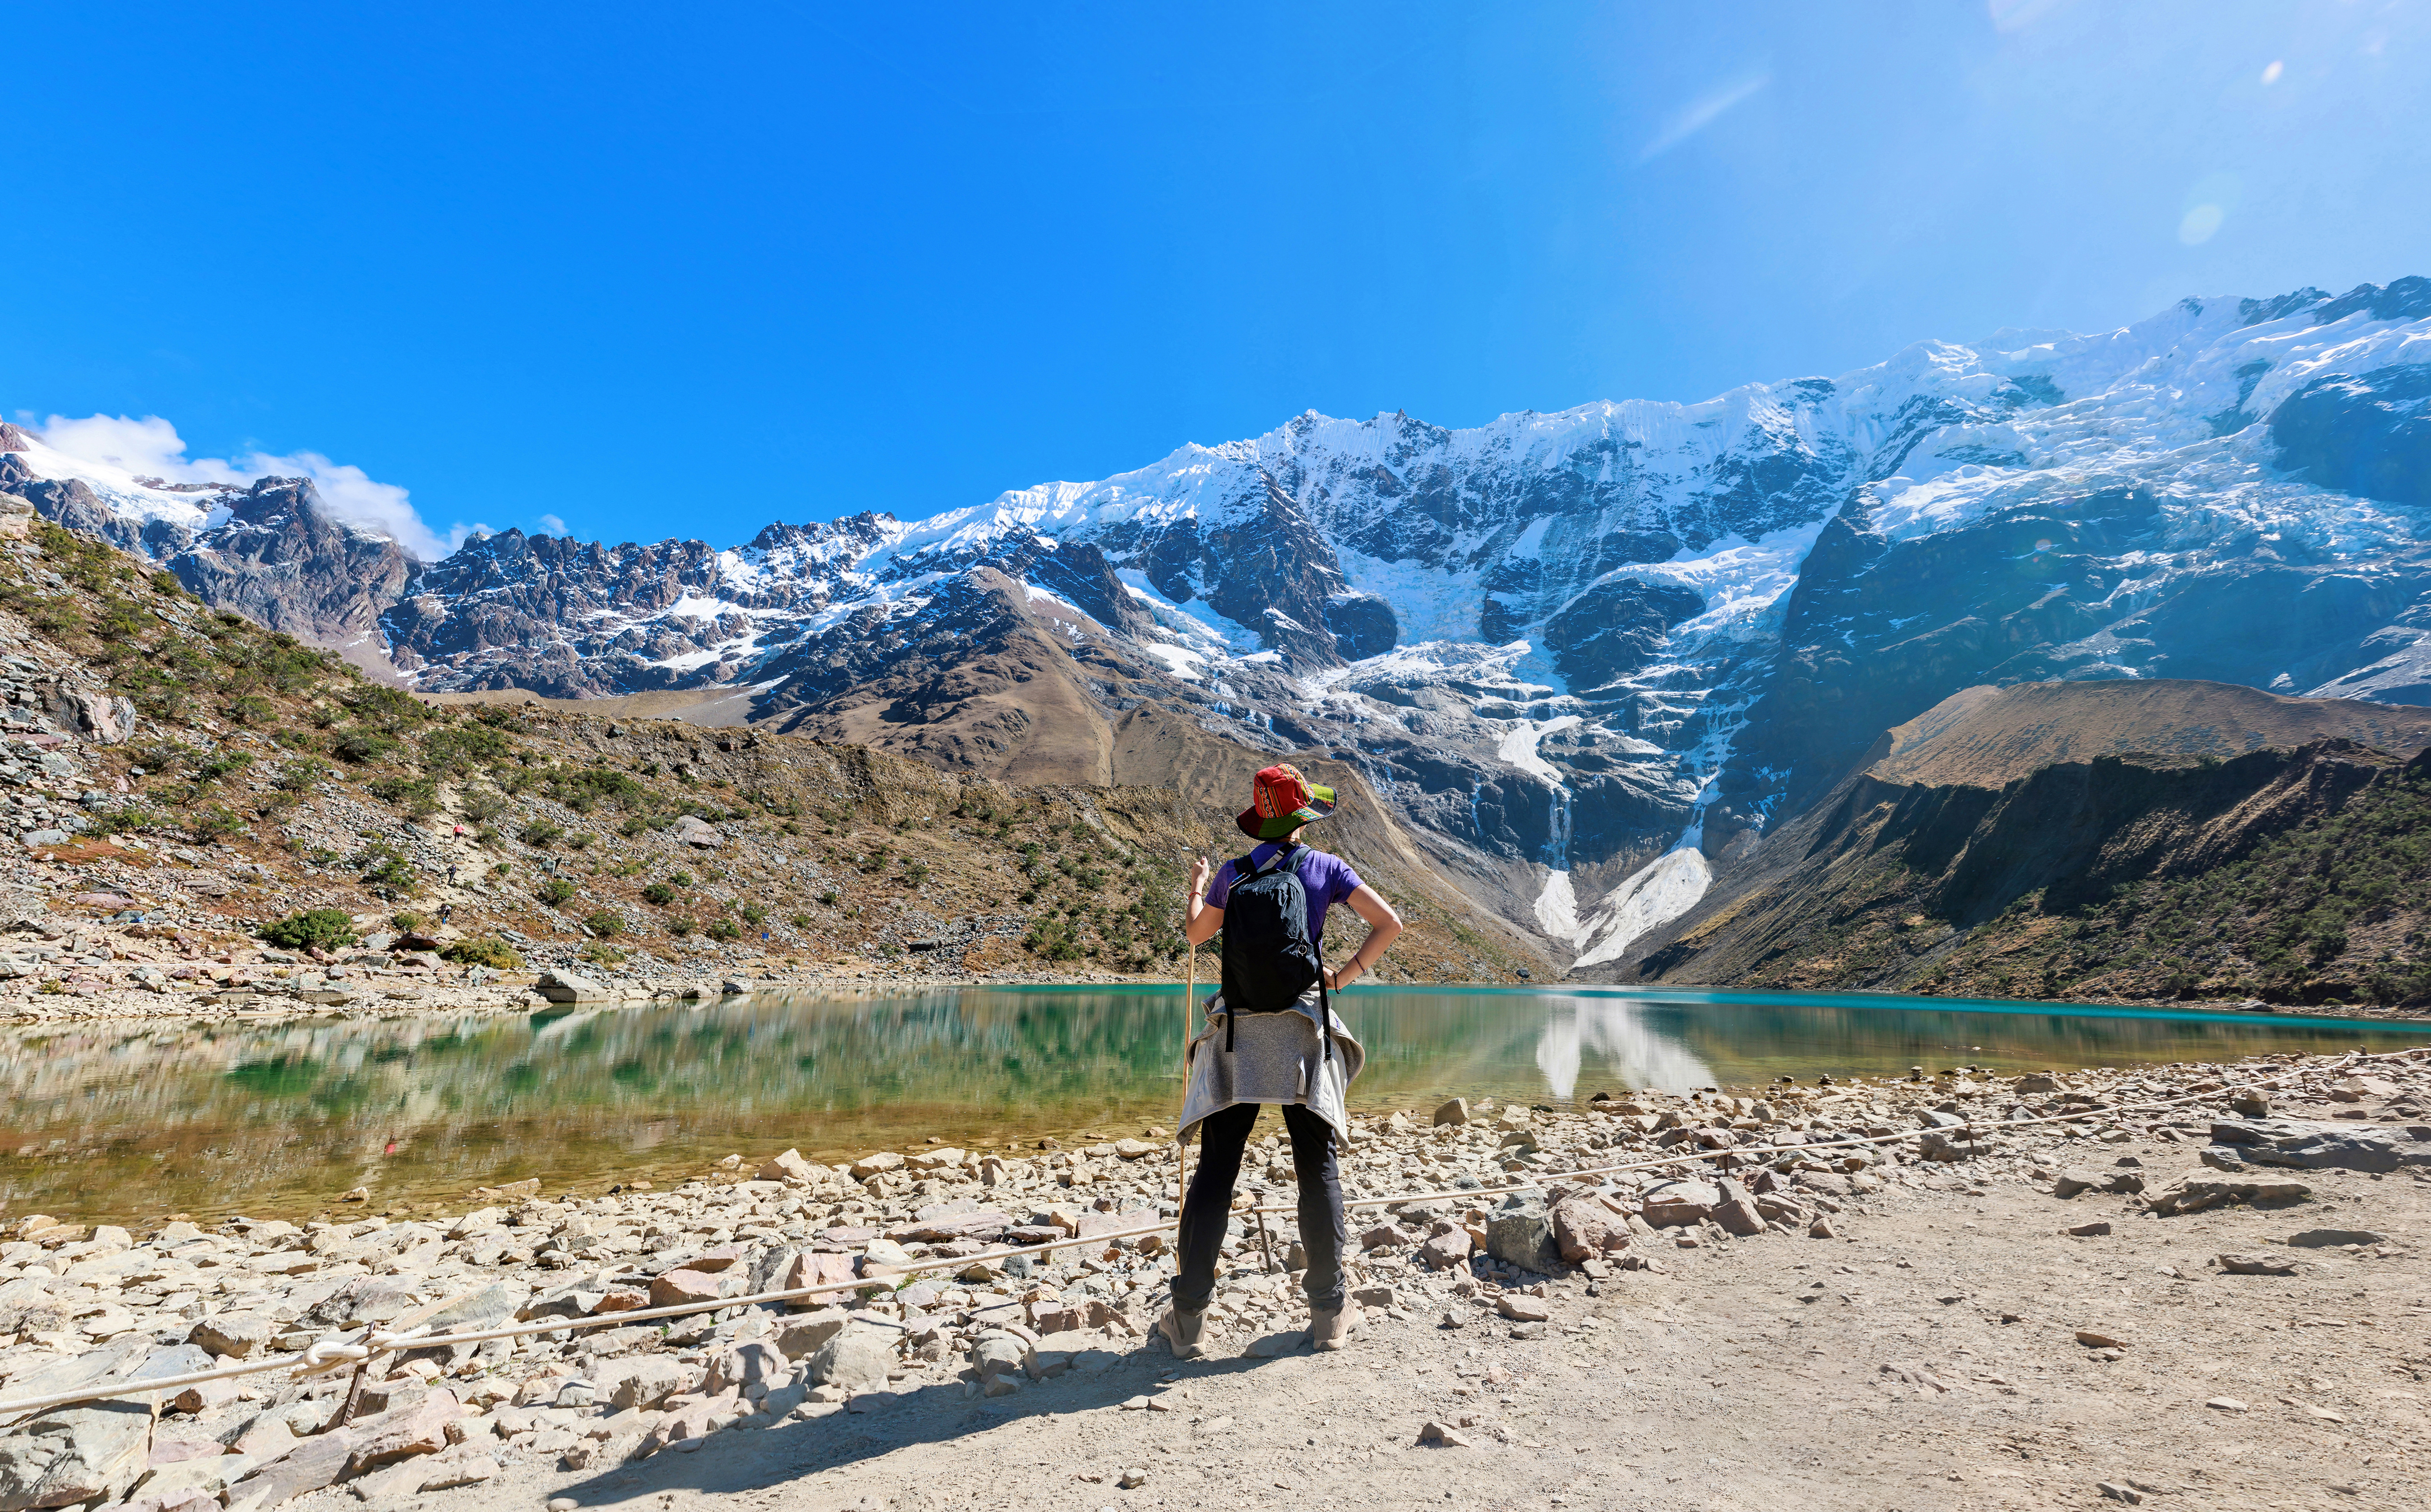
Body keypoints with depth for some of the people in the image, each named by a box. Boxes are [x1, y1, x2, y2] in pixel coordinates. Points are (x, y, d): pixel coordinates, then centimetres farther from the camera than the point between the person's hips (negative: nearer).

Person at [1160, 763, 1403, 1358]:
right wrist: (1347, 974, 4)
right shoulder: (1326, 868, 3)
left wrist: (1198, 887, 34)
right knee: (1319, 1168, 9)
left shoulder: (1233, 874, 6)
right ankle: (1330, 1313, 17)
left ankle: (1189, 1320, 8)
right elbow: (1389, 923, -3)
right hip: (1303, 1031, -1)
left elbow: (1196, 934, 20)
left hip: (1236, 1036, 1)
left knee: (1214, 1171, 4)